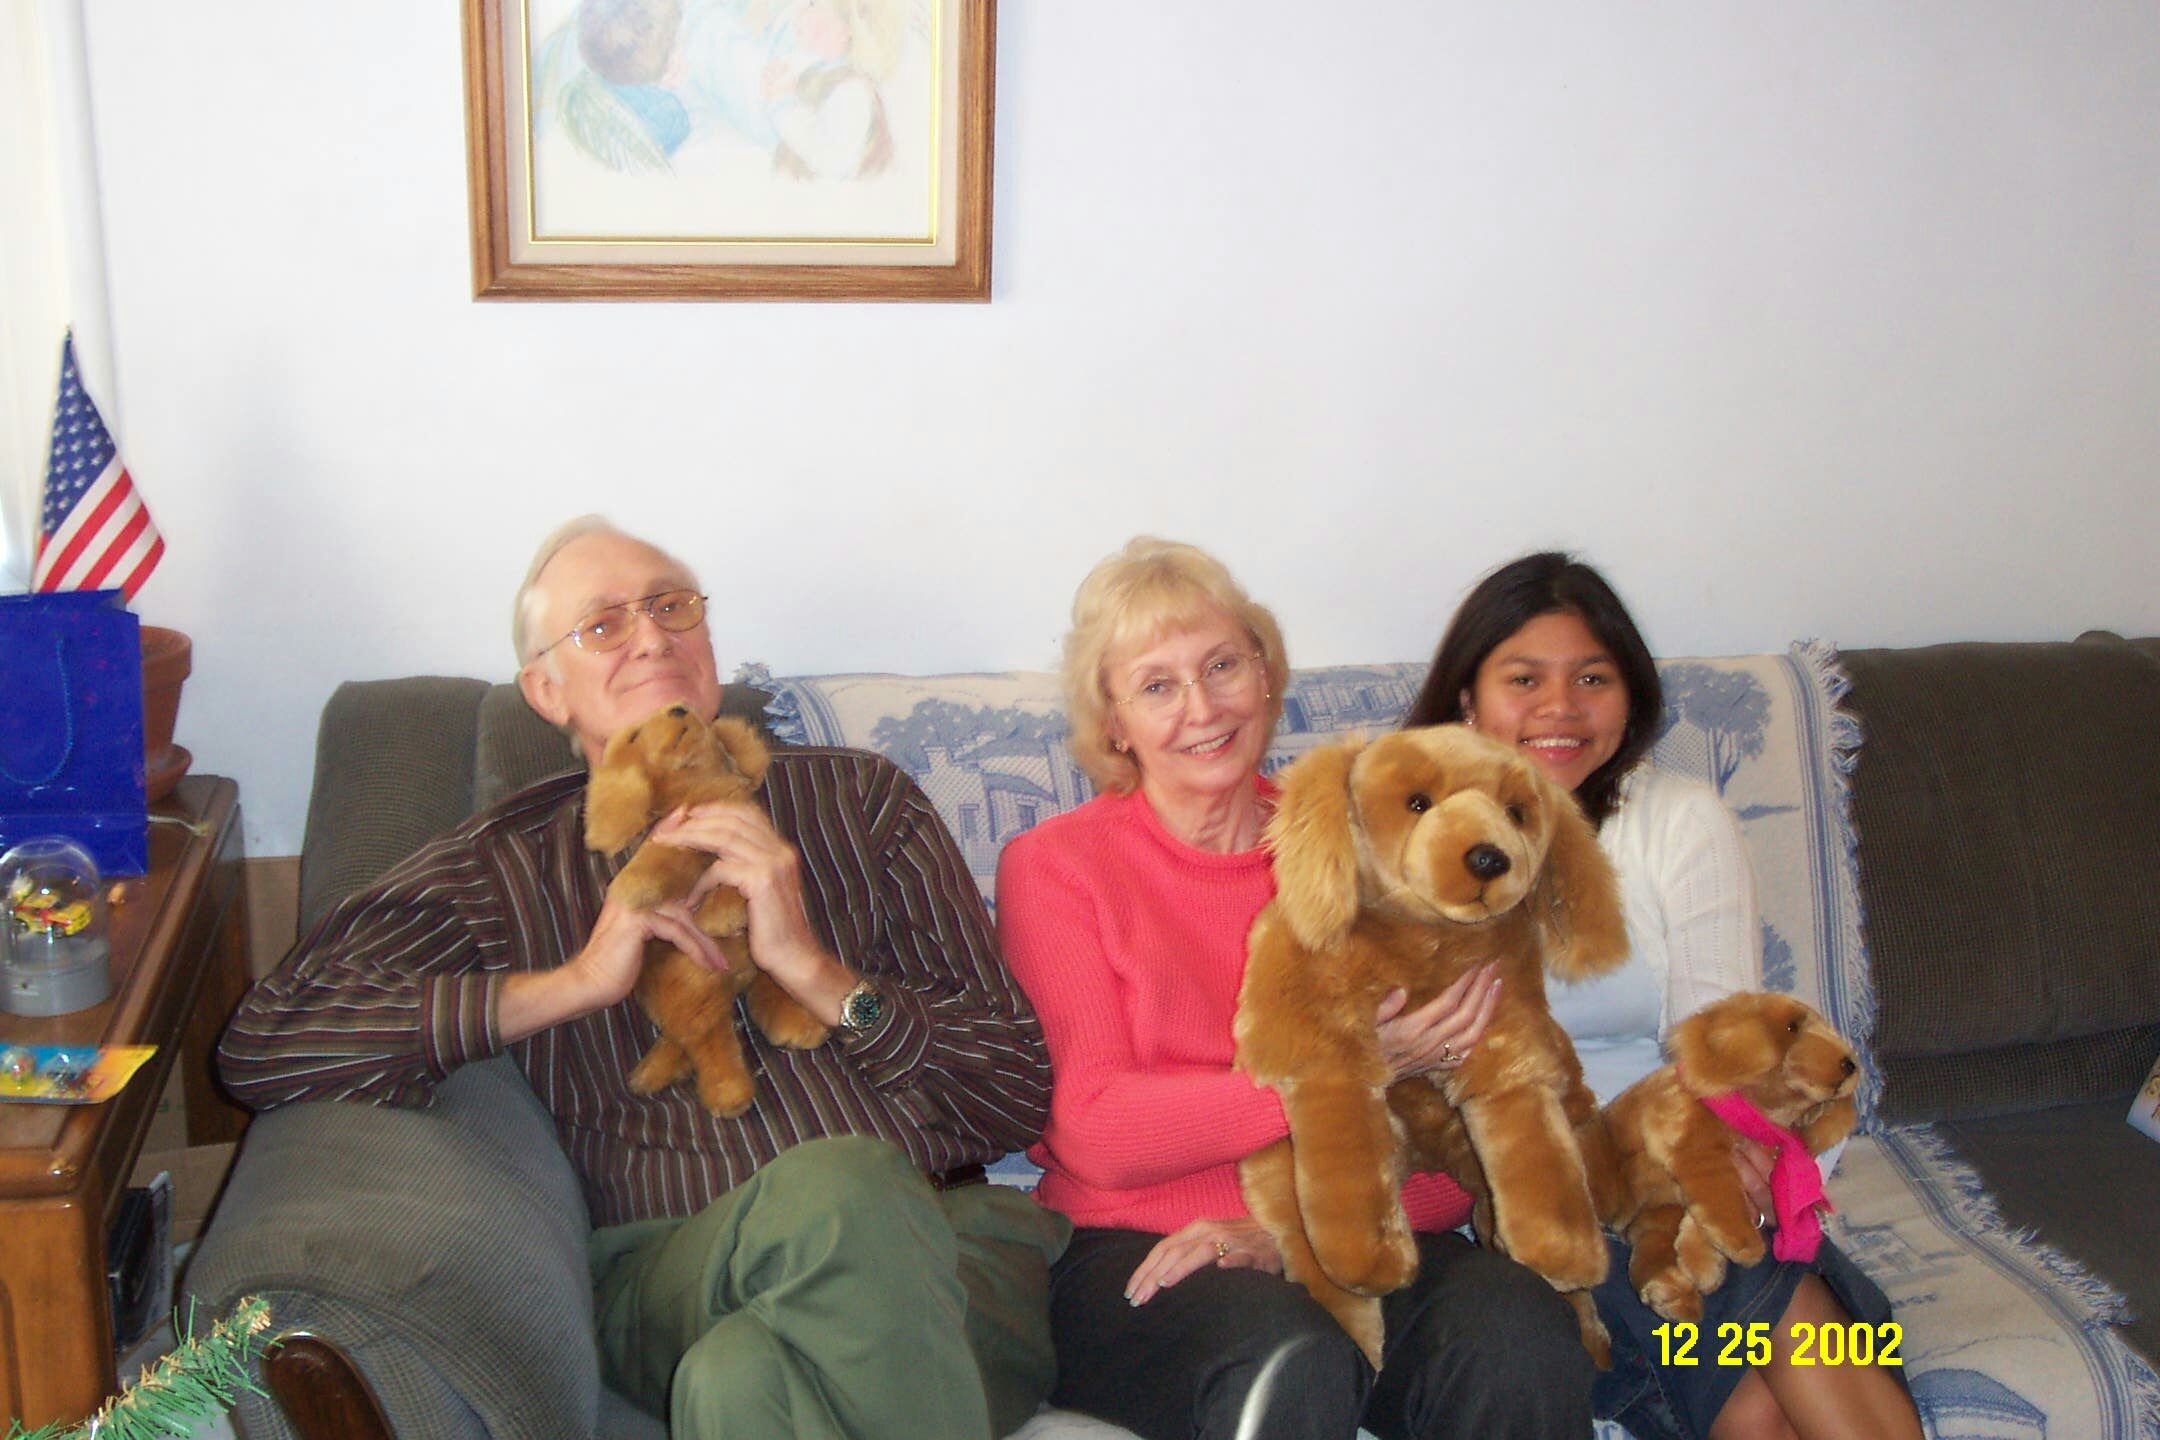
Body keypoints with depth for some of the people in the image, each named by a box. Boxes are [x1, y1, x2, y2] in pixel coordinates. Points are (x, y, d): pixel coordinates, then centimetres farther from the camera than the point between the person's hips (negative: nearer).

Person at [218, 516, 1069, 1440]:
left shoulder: (858, 800, 18)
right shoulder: (508, 868, 16)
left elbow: (1023, 1095, 11)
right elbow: (260, 1046, 1)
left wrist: (810, 966, -5)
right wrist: (578, 982, -5)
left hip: (947, 1237, 0)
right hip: (673, 1283, 0)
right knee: (831, 1187, -36)